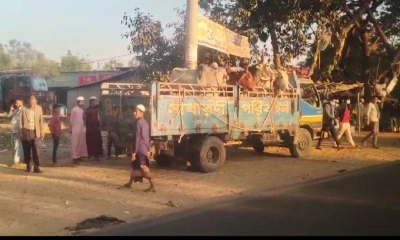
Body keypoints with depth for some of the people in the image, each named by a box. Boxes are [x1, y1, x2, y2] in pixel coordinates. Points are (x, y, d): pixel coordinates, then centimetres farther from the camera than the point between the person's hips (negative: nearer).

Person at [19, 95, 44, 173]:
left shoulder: (39, 108, 1)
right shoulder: (24, 109, -2)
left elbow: (41, 121, 4)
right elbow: (21, 122, 1)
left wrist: (42, 133, 3)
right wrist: (21, 133, -1)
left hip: (35, 132, 0)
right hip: (26, 132, 0)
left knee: (36, 151, -6)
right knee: (26, 151, 7)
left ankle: (36, 167, -2)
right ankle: (28, 166, 22)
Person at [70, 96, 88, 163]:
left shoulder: (81, 110, 11)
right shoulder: (74, 109, -10)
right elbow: (71, 120, -8)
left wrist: (84, 126, 4)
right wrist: (70, 129, -7)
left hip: (81, 129, 7)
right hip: (75, 129, -7)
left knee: (82, 143, 10)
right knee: (75, 144, -2)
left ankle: (80, 156, 18)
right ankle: (75, 157, 2)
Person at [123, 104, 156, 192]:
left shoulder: (138, 123, -14)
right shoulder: (145, 123, 13)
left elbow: (137, 138, -18)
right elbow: (148, 138, 17)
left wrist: (134, 152, -16)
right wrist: (148, 149, 21)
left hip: (140, 149, -9)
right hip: (145, 149, 9)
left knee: (143, 167, -8)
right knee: (135, 166, 19)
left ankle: (152, 186, -11)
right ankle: (130, 183, 30)